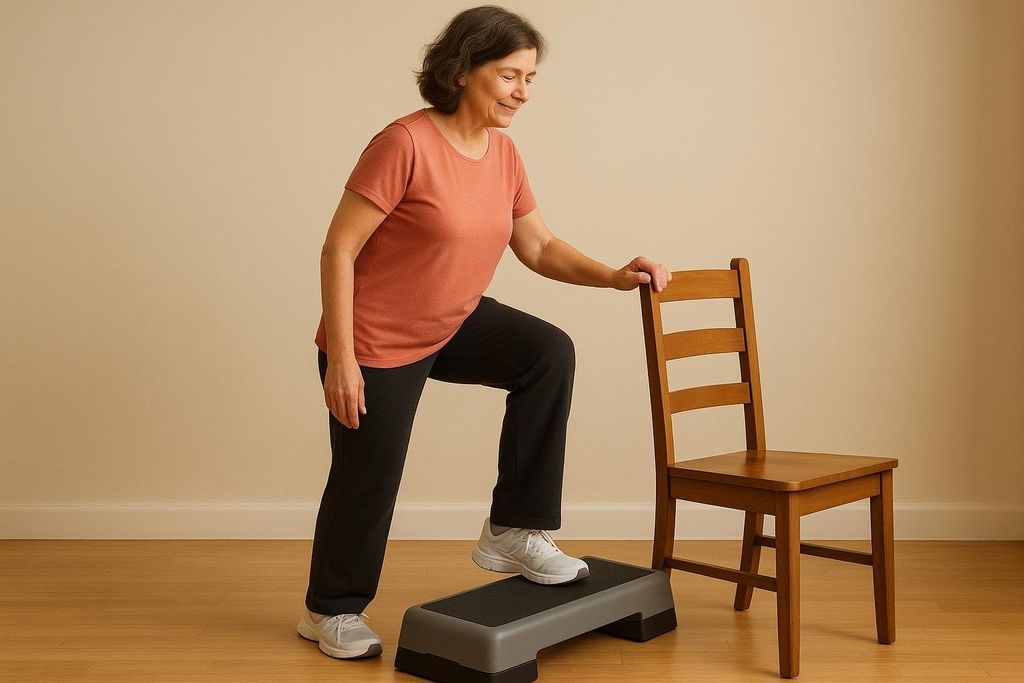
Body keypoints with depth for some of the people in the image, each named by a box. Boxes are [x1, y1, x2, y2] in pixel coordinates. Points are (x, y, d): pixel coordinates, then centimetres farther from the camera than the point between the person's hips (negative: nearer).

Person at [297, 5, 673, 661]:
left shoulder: (504, 154, -2)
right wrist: (341, 359, -23)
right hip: (379, 341, -6)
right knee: (367, 481, 6)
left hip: (456, 324, 6)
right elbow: (339, 250, -21)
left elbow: (540, 248, 5)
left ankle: (513, 532, -3)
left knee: (550, 353, -16)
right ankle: (331, 609, 35)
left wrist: (616, 276, -11)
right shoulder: (405, 144, -23)